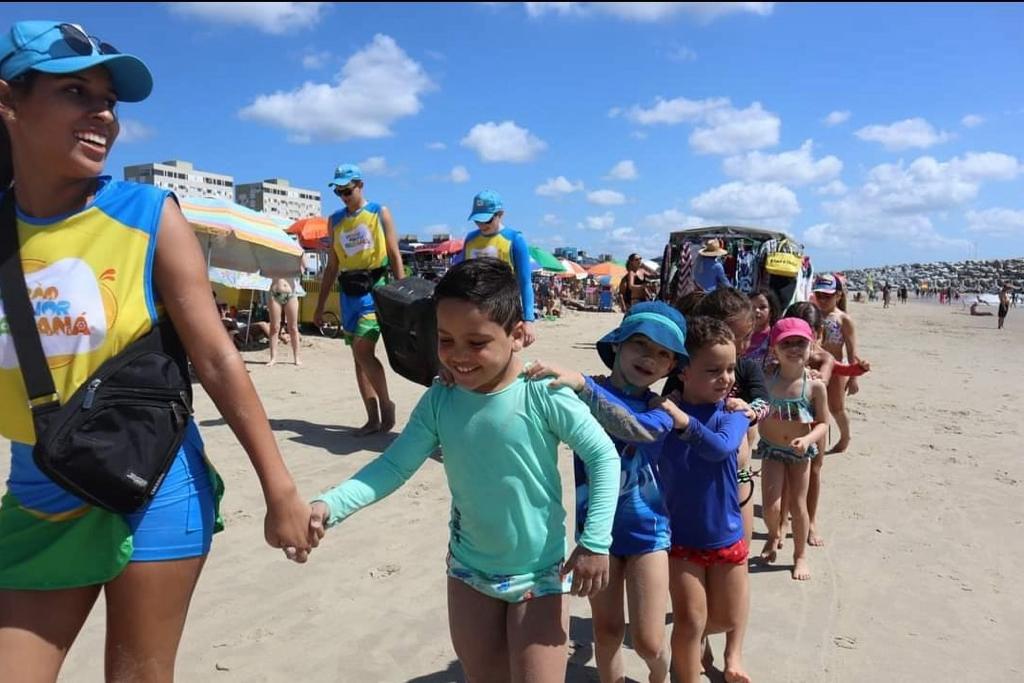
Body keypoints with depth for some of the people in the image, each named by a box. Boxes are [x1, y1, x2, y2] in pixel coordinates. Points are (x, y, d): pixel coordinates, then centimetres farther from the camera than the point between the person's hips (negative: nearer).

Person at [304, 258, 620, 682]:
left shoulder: (544, 394, -23)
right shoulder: (439, 401, -11)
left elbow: (604, 457, -17)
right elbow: (395, 465, -9)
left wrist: (595, 542, -20)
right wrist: (330, 506, -23)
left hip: (540, 571, -4)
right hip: (470, 567, 4)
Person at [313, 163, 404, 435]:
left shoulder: (380, 213, 2)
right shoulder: (335, 220, 14)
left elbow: (395, 255, 0)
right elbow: (332, 265, 16)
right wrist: (320, 306, 13)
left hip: (375, 288, -5)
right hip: (348, 292, 5)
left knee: (363, 351, -17)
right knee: (359, 356, 5)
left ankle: (386, 403, 2)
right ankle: (373, 418, 12)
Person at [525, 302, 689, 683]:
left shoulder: (660, 409, -11)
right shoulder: (582, 392, -11)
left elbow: (639, 428, -33)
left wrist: (583, 385, -43)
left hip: (647, 530, 0)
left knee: (648, 642, 8)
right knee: (607, 631, 14)